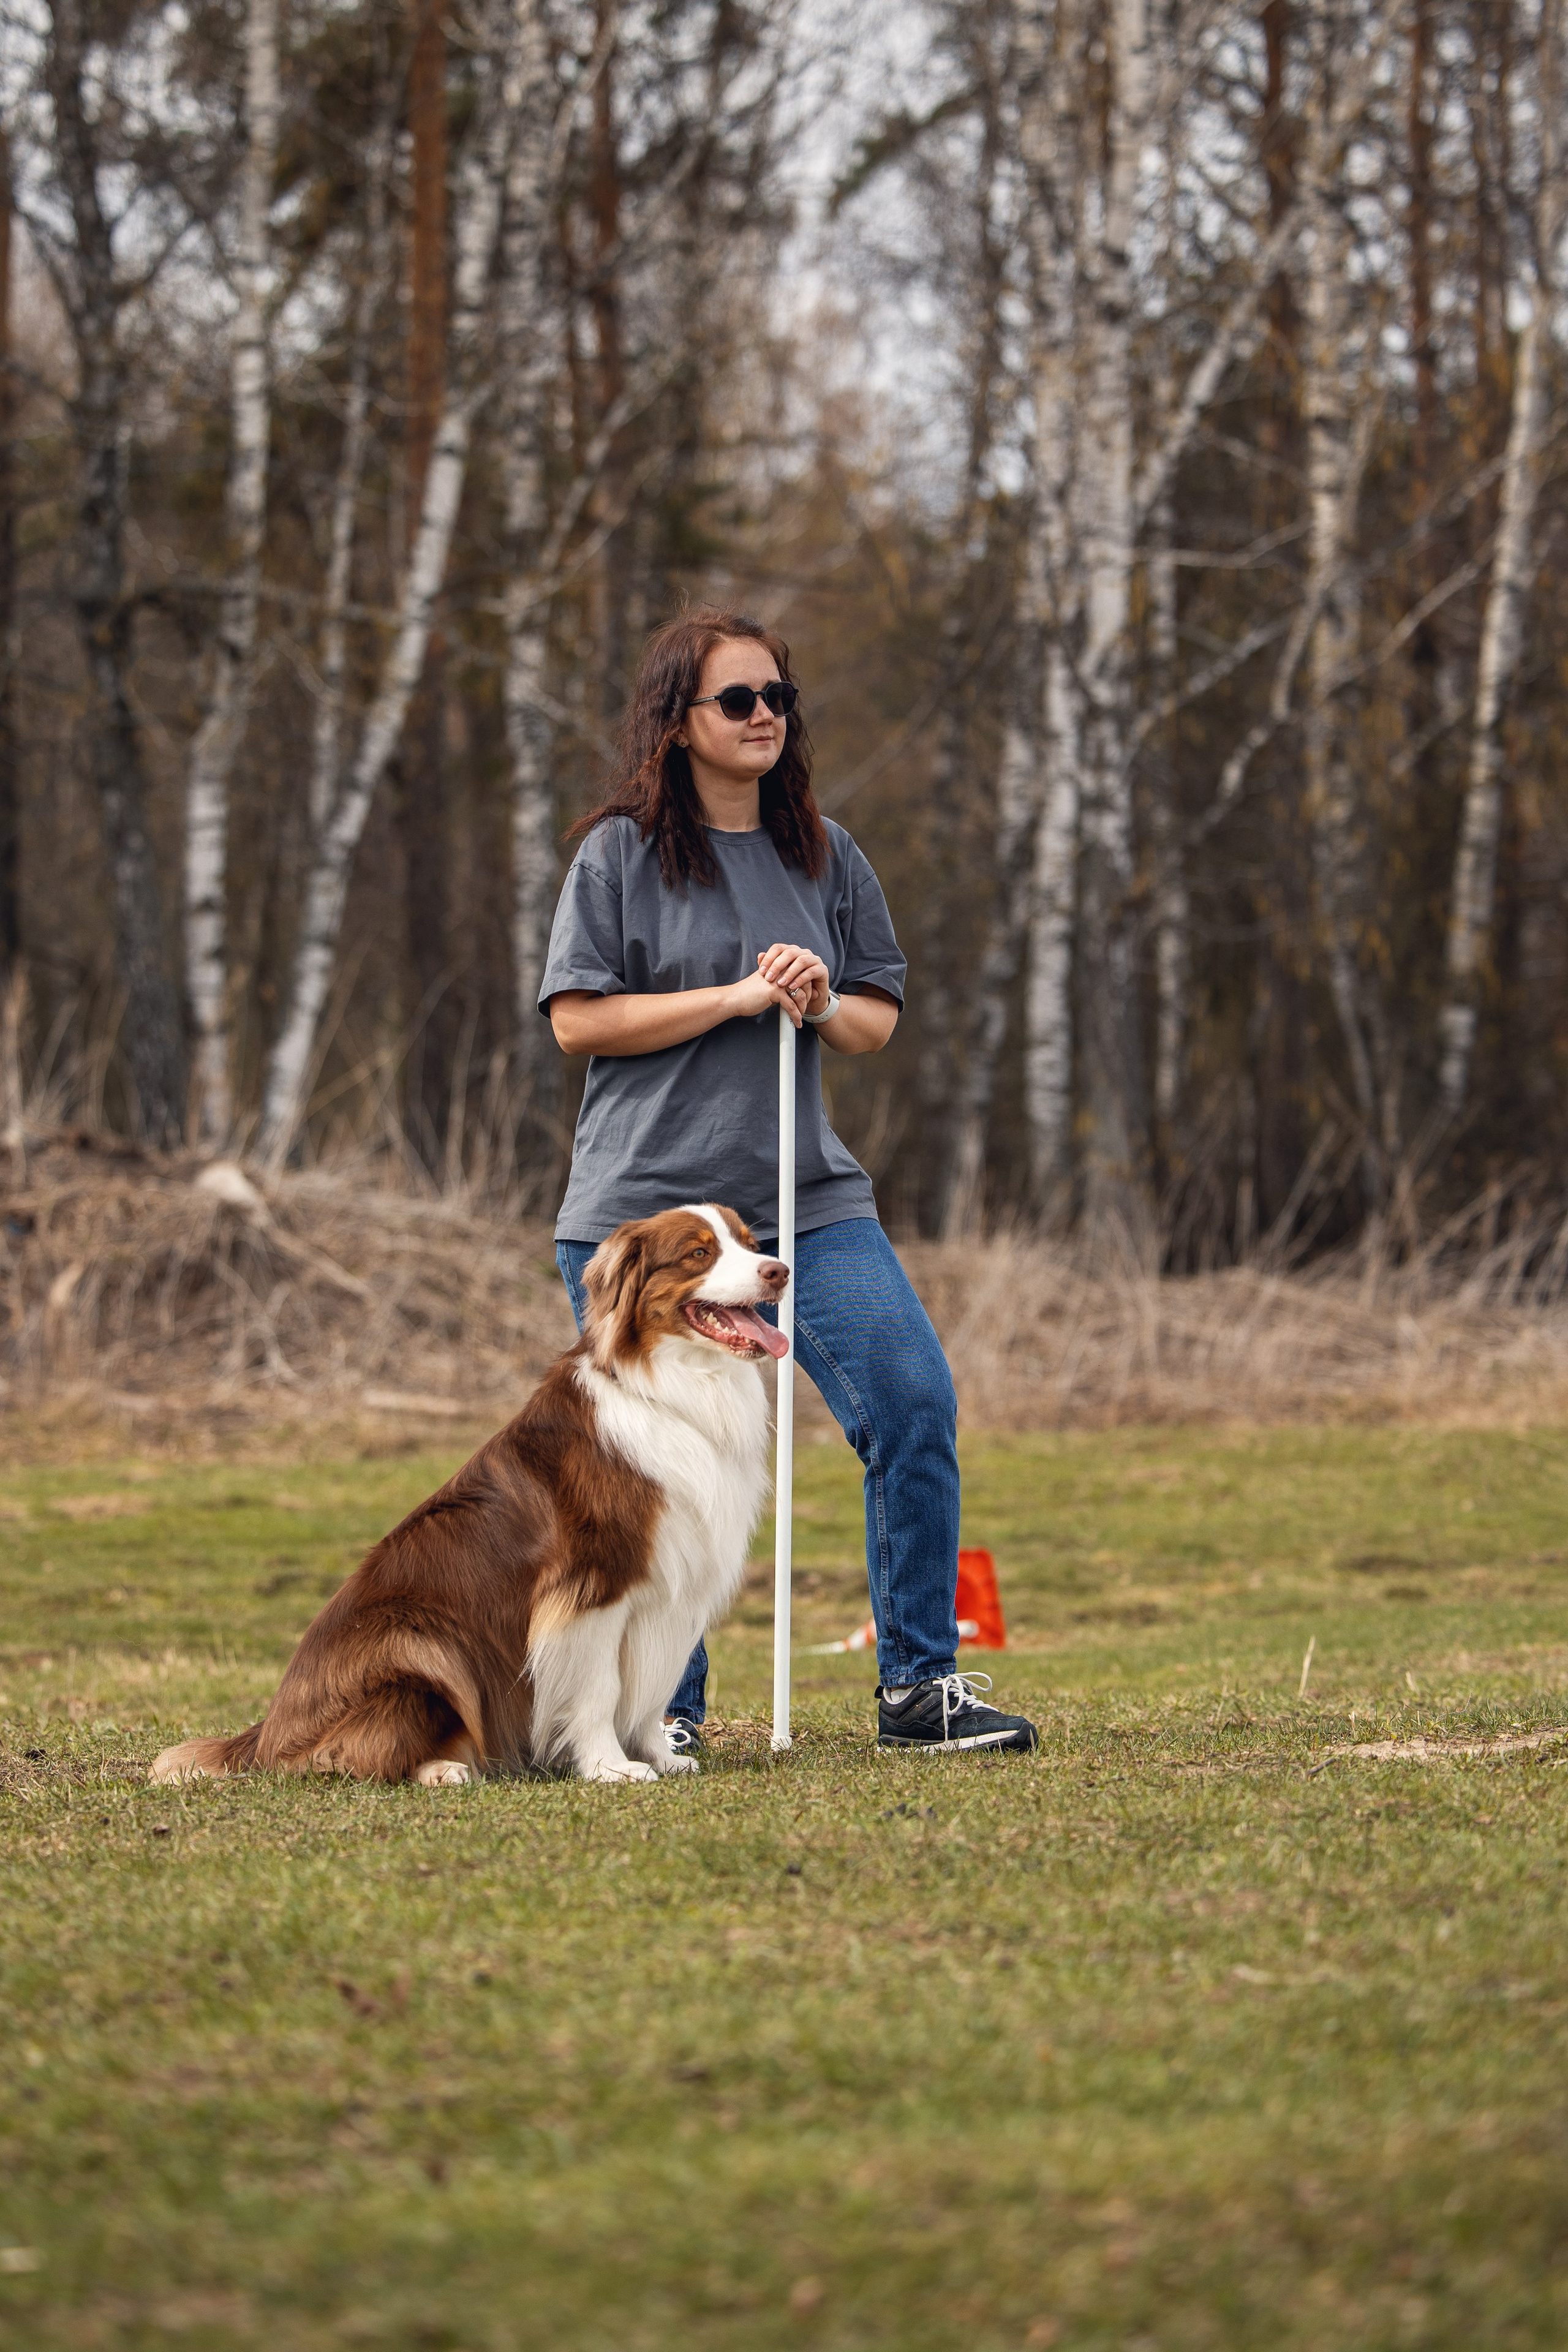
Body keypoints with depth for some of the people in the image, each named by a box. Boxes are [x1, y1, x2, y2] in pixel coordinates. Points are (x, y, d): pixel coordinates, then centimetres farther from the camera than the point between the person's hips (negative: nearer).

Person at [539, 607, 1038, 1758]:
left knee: (917, 1407, -10)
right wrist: (737, 996, -12)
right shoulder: (621, 852, 0)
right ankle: (662, 1708, 14)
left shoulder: (824, 854, 12)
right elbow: (578, 1017, -7)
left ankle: (920, 1685, -1)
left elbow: (878, 1018, 15)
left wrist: (823, 1005, -8)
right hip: (644, 1201, -3)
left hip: (809, 1196, 4)